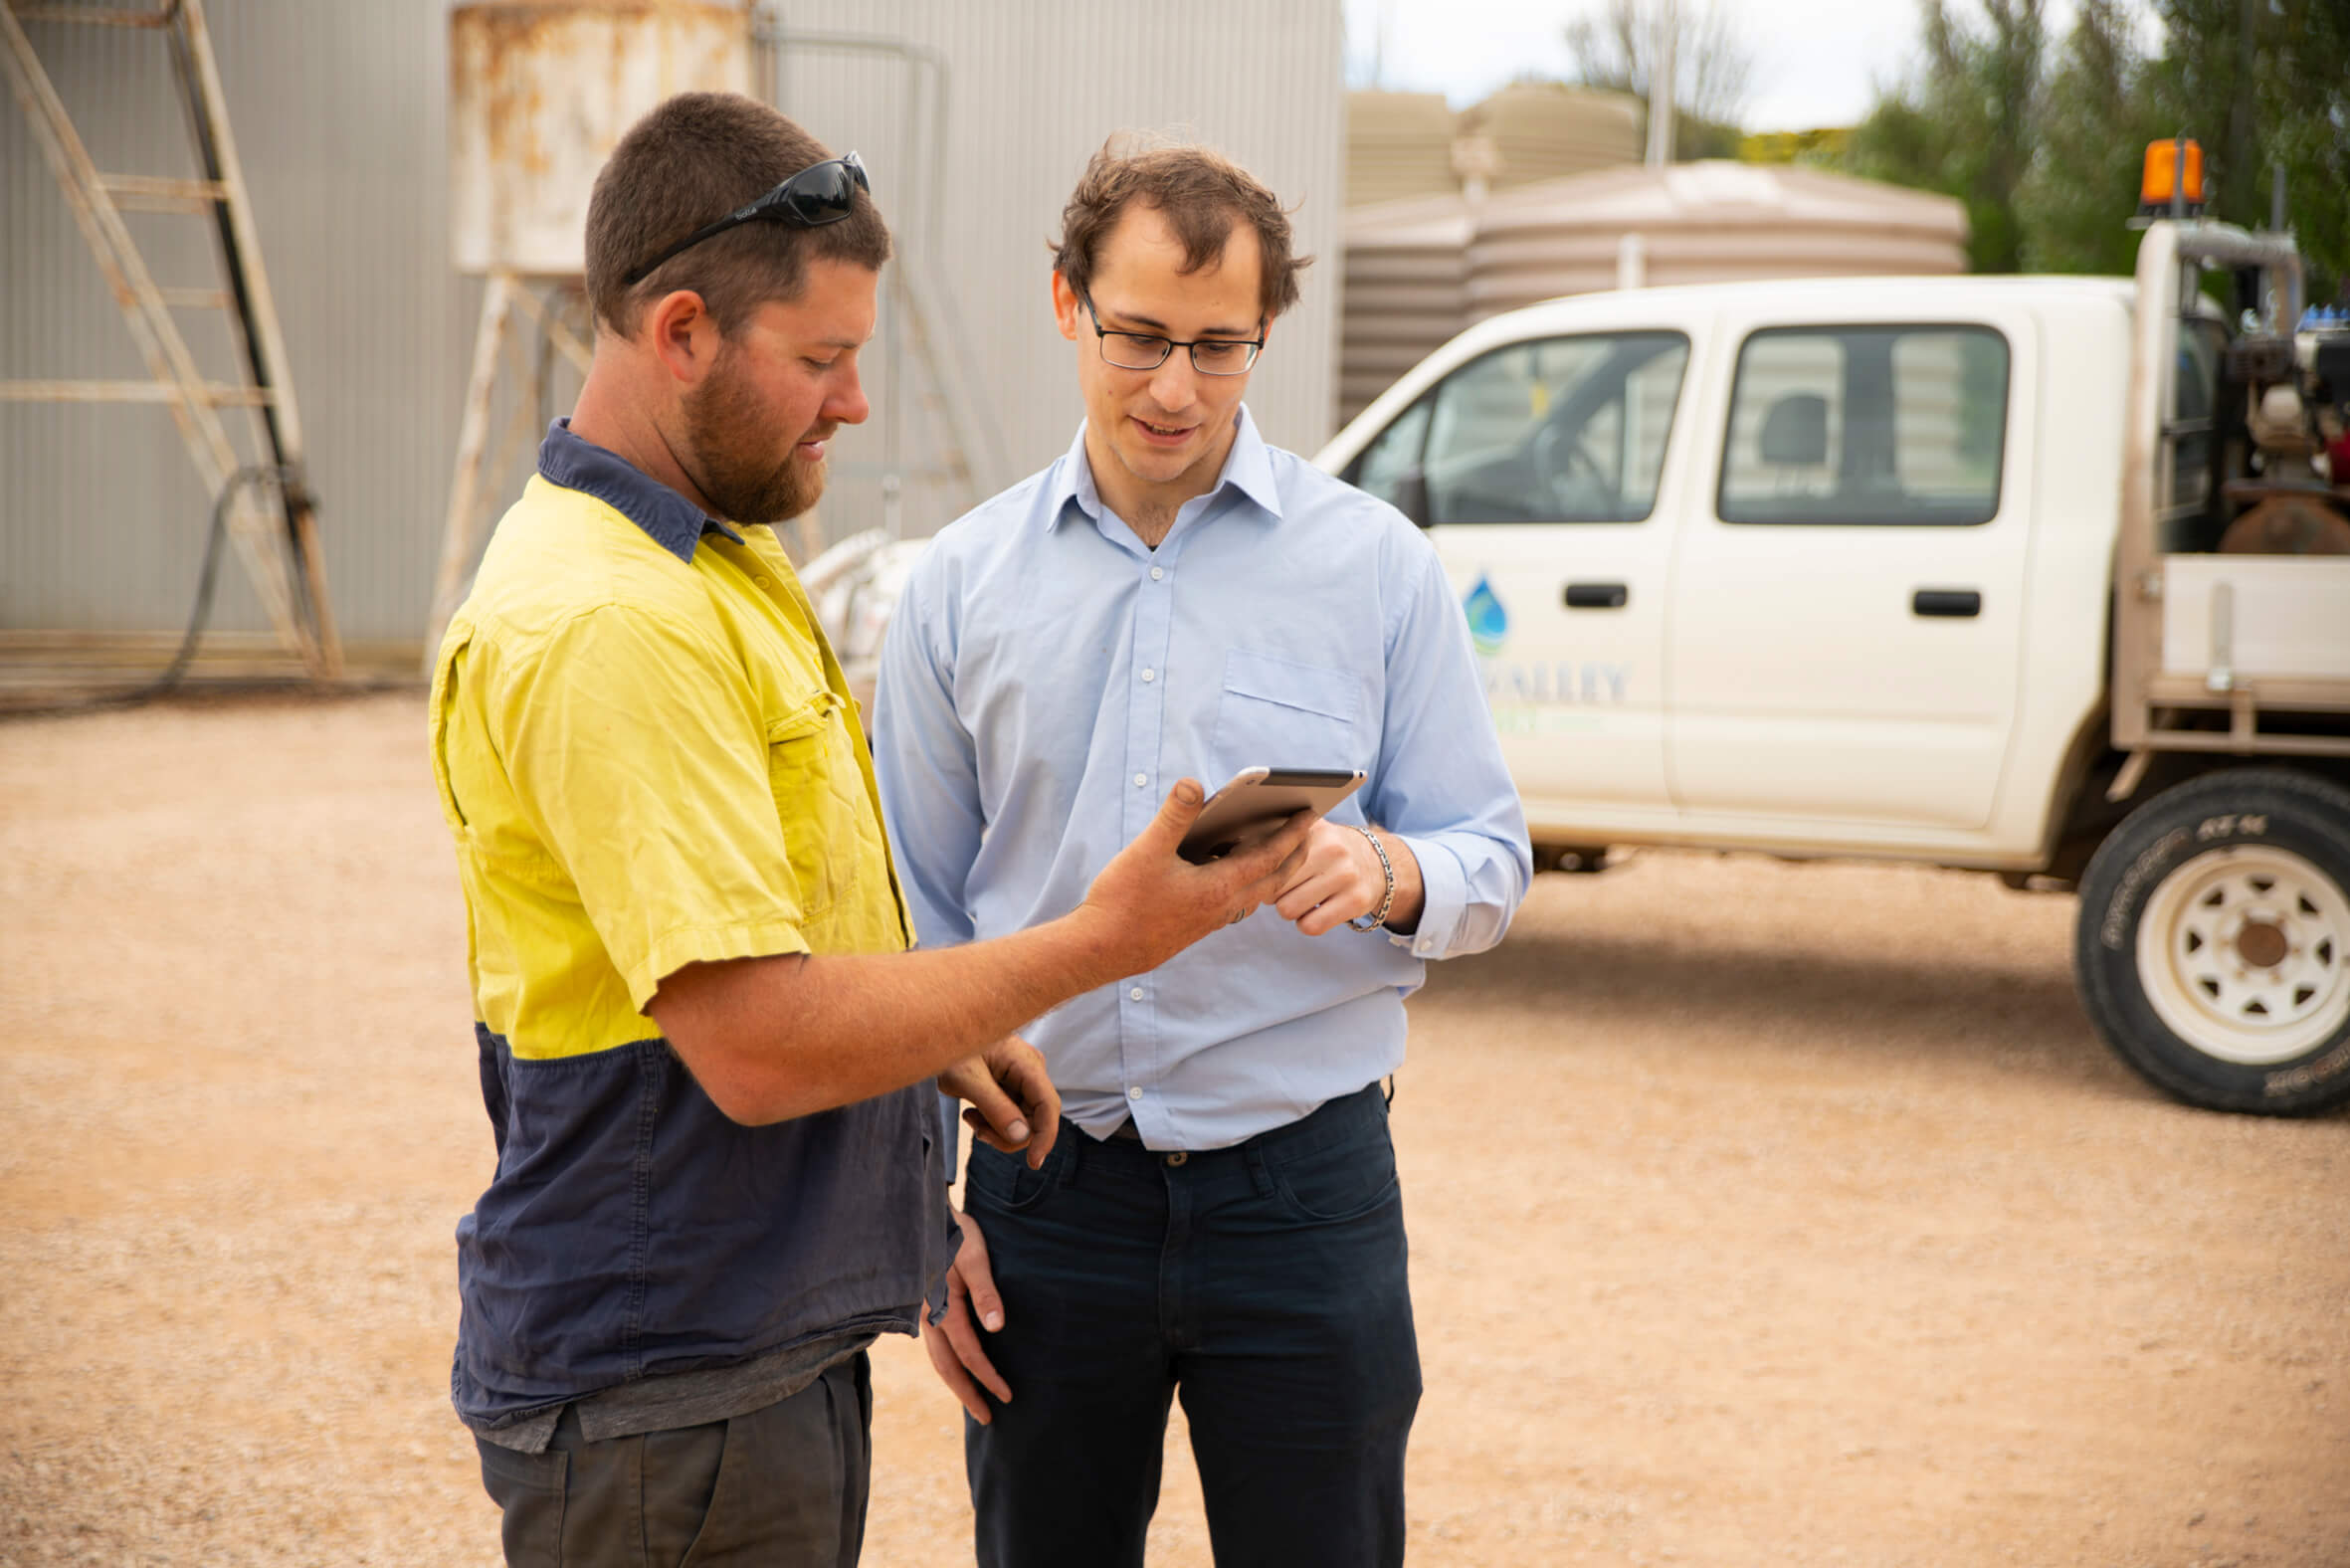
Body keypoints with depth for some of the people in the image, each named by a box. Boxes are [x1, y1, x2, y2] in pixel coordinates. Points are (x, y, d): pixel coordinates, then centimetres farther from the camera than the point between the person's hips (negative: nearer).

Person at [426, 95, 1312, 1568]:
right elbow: (757, 1044, -27)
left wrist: (939, 1036, 9)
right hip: (662, 1402, -10)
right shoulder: (605, 624, -23)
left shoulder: (718, 556, 11)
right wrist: (1097, 943, -20)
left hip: (779, 1338, 10)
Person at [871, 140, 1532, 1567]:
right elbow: (915, 918, 9)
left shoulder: (1376, 565, 0)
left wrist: (1391, 874, -22)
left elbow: (1495, 861, 2)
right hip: (1047, 1190, 2)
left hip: (1301, 1187, -1)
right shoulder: (964, 586, 4)